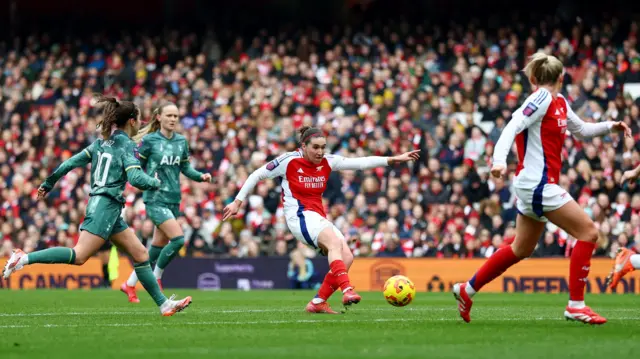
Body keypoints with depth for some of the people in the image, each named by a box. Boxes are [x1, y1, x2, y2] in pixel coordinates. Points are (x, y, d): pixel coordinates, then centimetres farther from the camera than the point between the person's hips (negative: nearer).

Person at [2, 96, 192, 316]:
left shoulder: (102, 142, 15)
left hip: (100, 204, 10)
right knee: (79, 256, -18)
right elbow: (136, 178, -20)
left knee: (140, 253, 9)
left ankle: (164, 304, 9)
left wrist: (48, 183, 23)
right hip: (106, 206, -10)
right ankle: (25, 258, -23)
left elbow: (72, 162, 15)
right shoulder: (127, 145, -8)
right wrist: (156, 183, -1)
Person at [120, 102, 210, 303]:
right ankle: (156, 277, 2)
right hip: (155, 199, -6)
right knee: (178, 239, -20)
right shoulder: (149, 141, -7)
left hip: (174, 200, 7)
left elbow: (186, 168, 15)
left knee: (159, 245, 11)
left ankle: (130, 284, 26)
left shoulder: (181, 141, 9)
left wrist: (201, 176, -2)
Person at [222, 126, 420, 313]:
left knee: (346, 257, -11)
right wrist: (237, 202, 1)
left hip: (318, 217, 7)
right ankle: (347, 291, -48)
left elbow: (360, 162, 1)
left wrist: (393, 159, -7)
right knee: (334, 242, -33)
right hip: (300, 216, -7)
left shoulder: (327, 162, 7)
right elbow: (257, 175, 3)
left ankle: (318, 302, -3)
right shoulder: (289, 161, -6)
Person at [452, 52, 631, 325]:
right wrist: (499, 160, -36)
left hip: (535, 185, 10)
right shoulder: (541, 99, -13)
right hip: (538, 182, -10)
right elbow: (512, 128, -23)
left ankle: (467, 289, 27)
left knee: (522, 249, 18)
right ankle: (575, 305, -7)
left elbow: (581, 130, 29)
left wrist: (610, 126, 17)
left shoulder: (560, 103, 14)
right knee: (588, 232, -9)